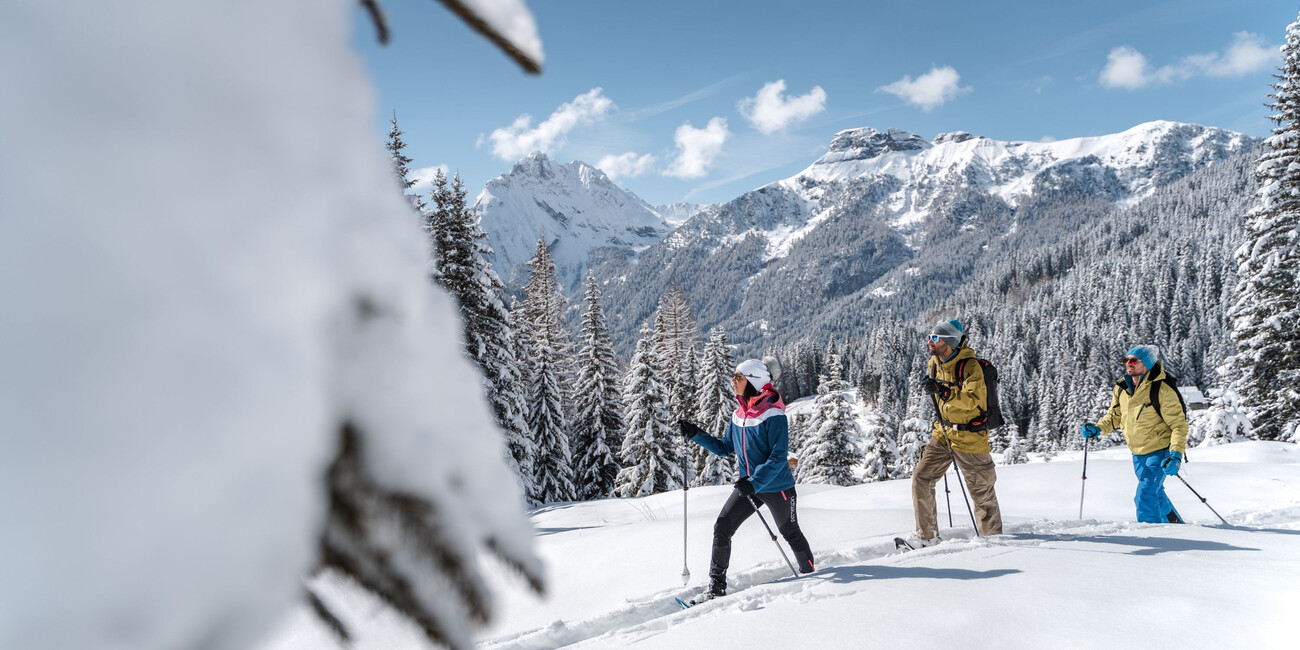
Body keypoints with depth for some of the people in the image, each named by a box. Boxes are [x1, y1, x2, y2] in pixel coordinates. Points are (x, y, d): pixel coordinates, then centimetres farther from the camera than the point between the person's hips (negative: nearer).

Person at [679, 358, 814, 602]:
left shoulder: (773, 415, -19)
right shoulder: (738, 415, 3)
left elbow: (778, 458, -24)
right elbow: (724, 447, 13)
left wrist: (755, 482, -33)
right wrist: (695, 435, 4)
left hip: (777, 486, -6)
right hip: (748, 486, 6)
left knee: (790, 533, 12)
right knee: (722, 528, -5)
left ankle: (809, 573, 39)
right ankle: (717, 586, 4)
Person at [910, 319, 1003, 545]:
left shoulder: (970, 367, -19)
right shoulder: (935, 363, 4)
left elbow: (973, 399, -30)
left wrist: (942, 391, -37)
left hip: (969, 436, -7)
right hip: (942, 433, 7)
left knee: (981, 490, 5)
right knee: (921, 478, -2)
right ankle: (927, 536, 6)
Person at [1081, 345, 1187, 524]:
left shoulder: (1162, 389, -22)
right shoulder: (1121, 388, -3)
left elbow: (1179, 424, -18)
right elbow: (1114, 415, 12)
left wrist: (1176, 455, -27)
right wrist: (1098, 429, -6)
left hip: (1161, 451, -7)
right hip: (1138, 453, 7)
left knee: (1145, 497, -17)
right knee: (1154, 494, 24)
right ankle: (1176, 525, 46)